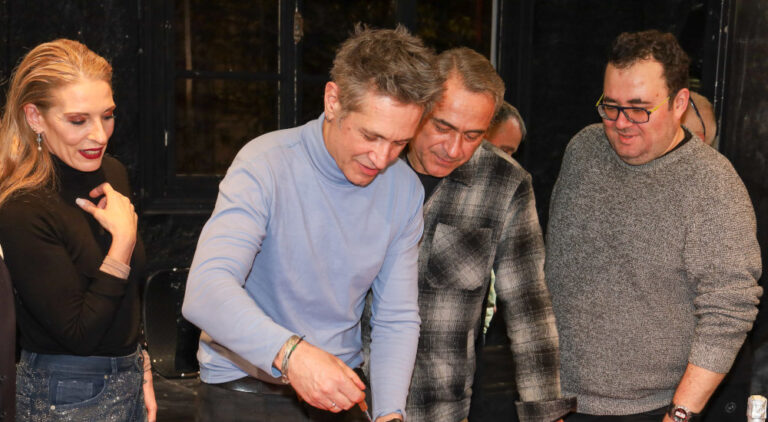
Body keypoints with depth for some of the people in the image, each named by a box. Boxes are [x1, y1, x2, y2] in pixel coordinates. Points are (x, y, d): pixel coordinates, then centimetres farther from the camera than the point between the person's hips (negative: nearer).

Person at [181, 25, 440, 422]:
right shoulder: (265, 164, -21)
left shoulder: (405, 190, -5)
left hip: (336, 389, 4)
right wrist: (290, 352, -48)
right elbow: (205, 291, -33)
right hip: (245, 389, -4)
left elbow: (397, 318, -5)